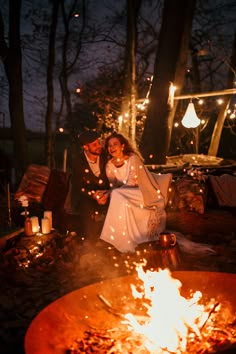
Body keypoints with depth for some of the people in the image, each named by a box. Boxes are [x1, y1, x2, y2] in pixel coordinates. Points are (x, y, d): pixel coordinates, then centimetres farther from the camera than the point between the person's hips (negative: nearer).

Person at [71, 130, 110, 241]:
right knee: (88, 210, -32)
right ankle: (90, 242, -9)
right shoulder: (77, 162, -7)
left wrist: (107, 193, -21)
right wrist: (93, 195, -23)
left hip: (104, 194, 2)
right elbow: (78, 187, -5)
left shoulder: (105, 157, -1)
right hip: (84, 197, -2)